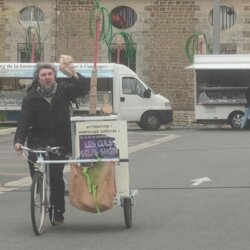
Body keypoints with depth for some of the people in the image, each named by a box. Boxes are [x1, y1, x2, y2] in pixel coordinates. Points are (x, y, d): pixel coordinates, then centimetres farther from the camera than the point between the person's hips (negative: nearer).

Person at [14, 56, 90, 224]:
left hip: (59, 141, 0)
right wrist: (19, 140, -23)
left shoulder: (64, 90, 4)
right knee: (37, 174, -14)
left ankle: (58, 211, 6)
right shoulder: (31, 98, 0)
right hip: (37, 141, 0)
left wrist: (74, 76, -24)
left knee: (56, 175, -8)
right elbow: (24, 121, -8)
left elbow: (84, 89, -5)